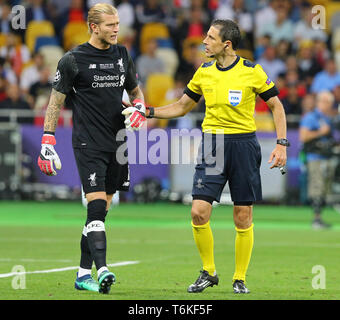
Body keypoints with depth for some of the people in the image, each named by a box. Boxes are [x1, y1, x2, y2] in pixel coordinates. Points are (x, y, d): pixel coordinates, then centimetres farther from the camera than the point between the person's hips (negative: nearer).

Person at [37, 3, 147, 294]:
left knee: (101, 209, 7)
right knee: (96, 204, -17)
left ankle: (83, 274, 14)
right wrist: (47, 142, -7)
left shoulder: (122, 55, 11)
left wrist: (139, 107, 3)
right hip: (88, 144, -5)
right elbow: (56, 101, -1)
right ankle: (102, 271, -26)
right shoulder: (74, 60, -5)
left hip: (117, 144, 5)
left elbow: (135, 90, 25)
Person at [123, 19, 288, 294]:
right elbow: (181, 106, 19)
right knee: (199, 212, -8)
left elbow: (276, 106, 3)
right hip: (212, 145, 3)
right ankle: (208, 273, 10)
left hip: (243, 144, -3)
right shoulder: (204, 72, 8)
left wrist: (282, 144, -6)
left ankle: (240, 279, 14)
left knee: (243, 218, 0)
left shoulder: (252, 72, -4)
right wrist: (147, 112, 7)